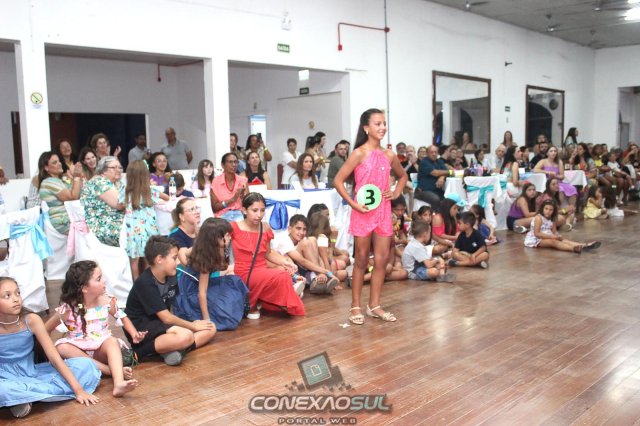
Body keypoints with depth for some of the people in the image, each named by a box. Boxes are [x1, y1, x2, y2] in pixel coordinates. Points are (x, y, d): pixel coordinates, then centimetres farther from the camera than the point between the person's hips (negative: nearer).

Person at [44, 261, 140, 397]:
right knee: (61, 347, -32)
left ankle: (118, 383, -54)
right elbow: (44, 331, -4)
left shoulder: (106, 302, -4)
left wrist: (134, 334, -7)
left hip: (101, 350, 1)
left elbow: (122, 317, 10)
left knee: (112, 341, -31)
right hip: (79, 351, -1)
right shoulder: (68, 309, -12)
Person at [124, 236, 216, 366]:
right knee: (185, 336, -35)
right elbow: (166, 317, -19)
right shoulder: (145, 283, -20)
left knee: (210, 328, -3)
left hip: (161, 324, 9)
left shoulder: (171, 278, 3)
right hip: (140, 328, -9)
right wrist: (192, 326, -10)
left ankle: (175, 349, -22)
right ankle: (139, 352, -19)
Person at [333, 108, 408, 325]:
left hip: (383, 211, 5)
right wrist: (353, 204, -15)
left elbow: (402, 175, 24)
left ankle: (374, 305, 19)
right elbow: (338, 180, -11)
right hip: (363, 212, -5)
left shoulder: (389, 155, 5)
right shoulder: (359, 154, -9)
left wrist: (396, 193, 7)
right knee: (362, 260, 3)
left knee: (382, 259, 7)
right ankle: (355, 306, 15)